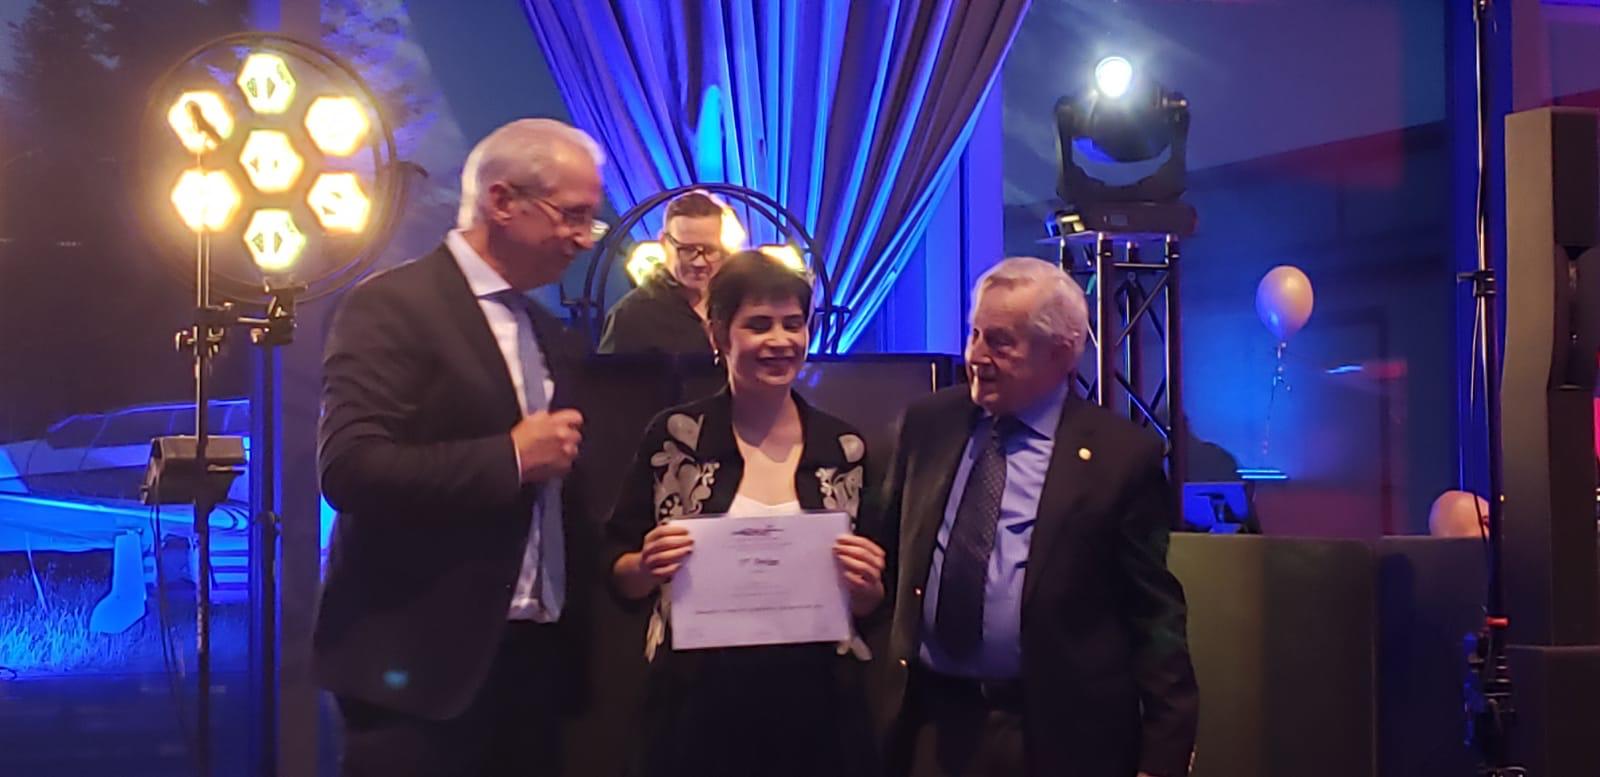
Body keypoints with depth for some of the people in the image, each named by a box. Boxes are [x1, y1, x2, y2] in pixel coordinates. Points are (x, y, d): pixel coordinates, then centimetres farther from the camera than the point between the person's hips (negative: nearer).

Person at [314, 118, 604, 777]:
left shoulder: (553, 337, 16)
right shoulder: (392, 304, -8)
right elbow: (350, 466, -20)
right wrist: (510, 457, -18)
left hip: (536, 657, 7)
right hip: (423, 662, -7)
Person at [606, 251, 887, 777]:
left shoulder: (844, 450, 2)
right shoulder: (675, 437, -3)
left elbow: (868, 603, 8)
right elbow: (619, 575, 2)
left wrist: (866, 585, -13)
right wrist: (649, 566, -18)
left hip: (817, 704, 2)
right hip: (698, 705, -2)